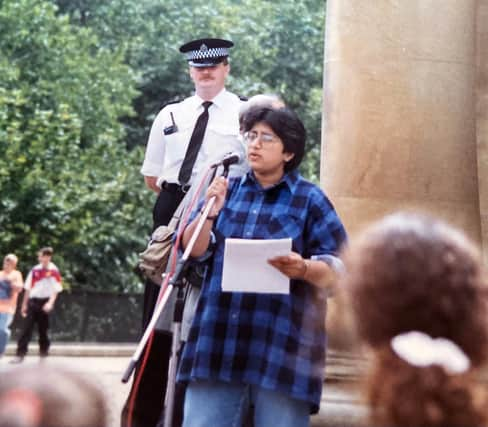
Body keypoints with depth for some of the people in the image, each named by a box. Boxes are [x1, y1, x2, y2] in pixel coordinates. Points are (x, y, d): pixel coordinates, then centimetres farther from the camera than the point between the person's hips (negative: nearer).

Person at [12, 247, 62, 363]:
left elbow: (56, 289, -7)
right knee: (27, 327, -6)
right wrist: (24, 304, 8)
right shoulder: (35, 270, 3)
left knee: (43, 327, 8)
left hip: (45, 302, -2)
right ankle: (20, 353, -9)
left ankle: (44, 350, 27)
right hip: (33, 301, 2)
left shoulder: (54, 271, -7)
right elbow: (28, 288, 8)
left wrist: (50, 303, -21)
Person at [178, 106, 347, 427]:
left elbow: (336, 270, -3)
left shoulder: (310, 199, 2)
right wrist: (210, 213, -11)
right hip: (218, 340, 4)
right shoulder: (228, 190, 14)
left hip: (283, 343, -3)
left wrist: (303, 269, -24)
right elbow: (195, 250, 7)